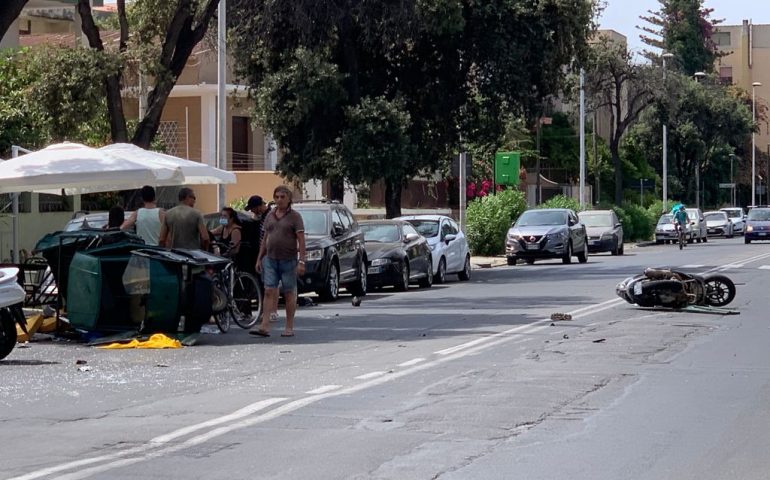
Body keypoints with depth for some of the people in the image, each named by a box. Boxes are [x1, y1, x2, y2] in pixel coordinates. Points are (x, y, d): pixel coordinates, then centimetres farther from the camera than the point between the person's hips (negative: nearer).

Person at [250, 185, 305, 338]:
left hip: (288, 260, -4)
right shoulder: (270, 216, 12)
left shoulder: (294, 216, -3)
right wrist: (259, 258, 13)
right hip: (270, 259, 4)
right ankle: (264, 326, -9)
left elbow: (301, 240, -8)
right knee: (269, 292, -4)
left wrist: (301, 262, -15)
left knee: (289, 293, 3)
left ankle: (289, 328, 10)